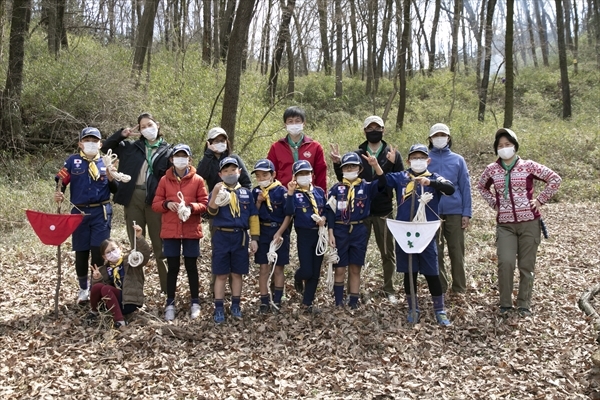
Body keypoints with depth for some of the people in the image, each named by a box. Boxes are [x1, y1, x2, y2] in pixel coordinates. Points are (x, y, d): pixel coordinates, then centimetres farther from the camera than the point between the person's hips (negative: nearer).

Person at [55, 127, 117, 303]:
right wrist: (58, 194, -19)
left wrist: (111, 178, -14)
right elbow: (61, 181, 1)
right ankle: (83, 288, 24)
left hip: (101, 213, 0)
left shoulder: (106, 162, 5)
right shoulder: (73, 161, 3)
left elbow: (115, 190, 6)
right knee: (81, 252, 8)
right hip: (79, 212, 1)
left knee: (99, 251, -5)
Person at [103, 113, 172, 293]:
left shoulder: (167, 150, 7)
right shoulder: (131, 147, 14)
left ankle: (168, 287, 7)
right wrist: (122, 134, 4)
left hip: (155, 199, -3)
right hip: (133, 198, 3)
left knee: (160, 245, 0)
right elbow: (106, 146, 17)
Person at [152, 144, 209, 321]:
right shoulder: (165, 180, 5)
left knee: (191, 267, 7)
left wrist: (191, 207, -19)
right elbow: (155, 204, 5)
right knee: (172, 267, 6)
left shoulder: (198, 180, 1)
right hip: (170, 231, 1)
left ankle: (195, 302, 18)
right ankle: (170, 303, 15)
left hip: (191, 230, -1)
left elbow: (204, 204, 0)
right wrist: (167, 204, -15)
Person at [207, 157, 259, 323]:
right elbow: (212, 211, -18)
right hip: (222, 236, -2)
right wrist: (215, 194, -36)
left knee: (237, 273, 10)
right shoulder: (217, 191, -1)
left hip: (240, 237, 2)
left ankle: (235, 305, 23)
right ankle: (219, 308, 10)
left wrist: (254, 238, 3)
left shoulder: (246, 193, 6)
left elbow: (253, 216, 8)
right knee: (221, 274, 3)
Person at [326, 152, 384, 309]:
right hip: (340, 231, 0)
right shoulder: (336, 188, 3)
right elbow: (330, 211, 1)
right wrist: (331, 233, -5)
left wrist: (376, 166, -30)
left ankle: (353, 303, 16)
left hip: (359, 232, 0)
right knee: (340, 269, 4)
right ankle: (338, 302, 14)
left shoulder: (366, 187, 3)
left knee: (355, 269, 7)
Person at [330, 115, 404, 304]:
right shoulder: (356, 154, 5)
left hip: (384, 211, 0)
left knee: (388, 252, 9)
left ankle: (389, 290, 22)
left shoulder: (393, 154, 2)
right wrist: (337, 164, -11)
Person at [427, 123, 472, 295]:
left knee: (457, 251, 3)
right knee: (435, 252, 5)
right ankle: (440, 289, 15)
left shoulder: (458, 160, 8)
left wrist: (466, 213, -1)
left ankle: (459, 289, 13)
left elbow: (465, 187, 6)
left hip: (455, 211, 0)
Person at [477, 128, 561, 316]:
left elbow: (555, 179, 0)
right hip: (505, 224, 1)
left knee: (527, 265, 5)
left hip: (529, 223, -1)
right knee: (505, 262, -13)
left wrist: (540, 200, -4)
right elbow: (481, 187, 23)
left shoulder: (528, 166, -3)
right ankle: (505, 303, 5)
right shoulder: (492, 170, 4)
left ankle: (524, 304, 19)